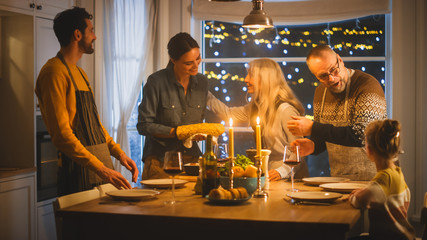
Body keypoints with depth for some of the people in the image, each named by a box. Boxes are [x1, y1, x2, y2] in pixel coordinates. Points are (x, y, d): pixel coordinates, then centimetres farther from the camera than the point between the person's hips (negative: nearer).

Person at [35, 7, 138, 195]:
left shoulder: (79, 73, 19)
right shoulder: (54, 72, -12)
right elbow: (61, 133, -20)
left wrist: (119, 153, 11)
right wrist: (101, 169, -24)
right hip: (79, 173, -9)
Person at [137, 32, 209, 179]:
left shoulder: (202, 82, 6)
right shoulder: (156, 82, -10)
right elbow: (144, 126, -8)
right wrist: (177, 132, -15)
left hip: (191, 156, 5)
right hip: (160, 158, -4)